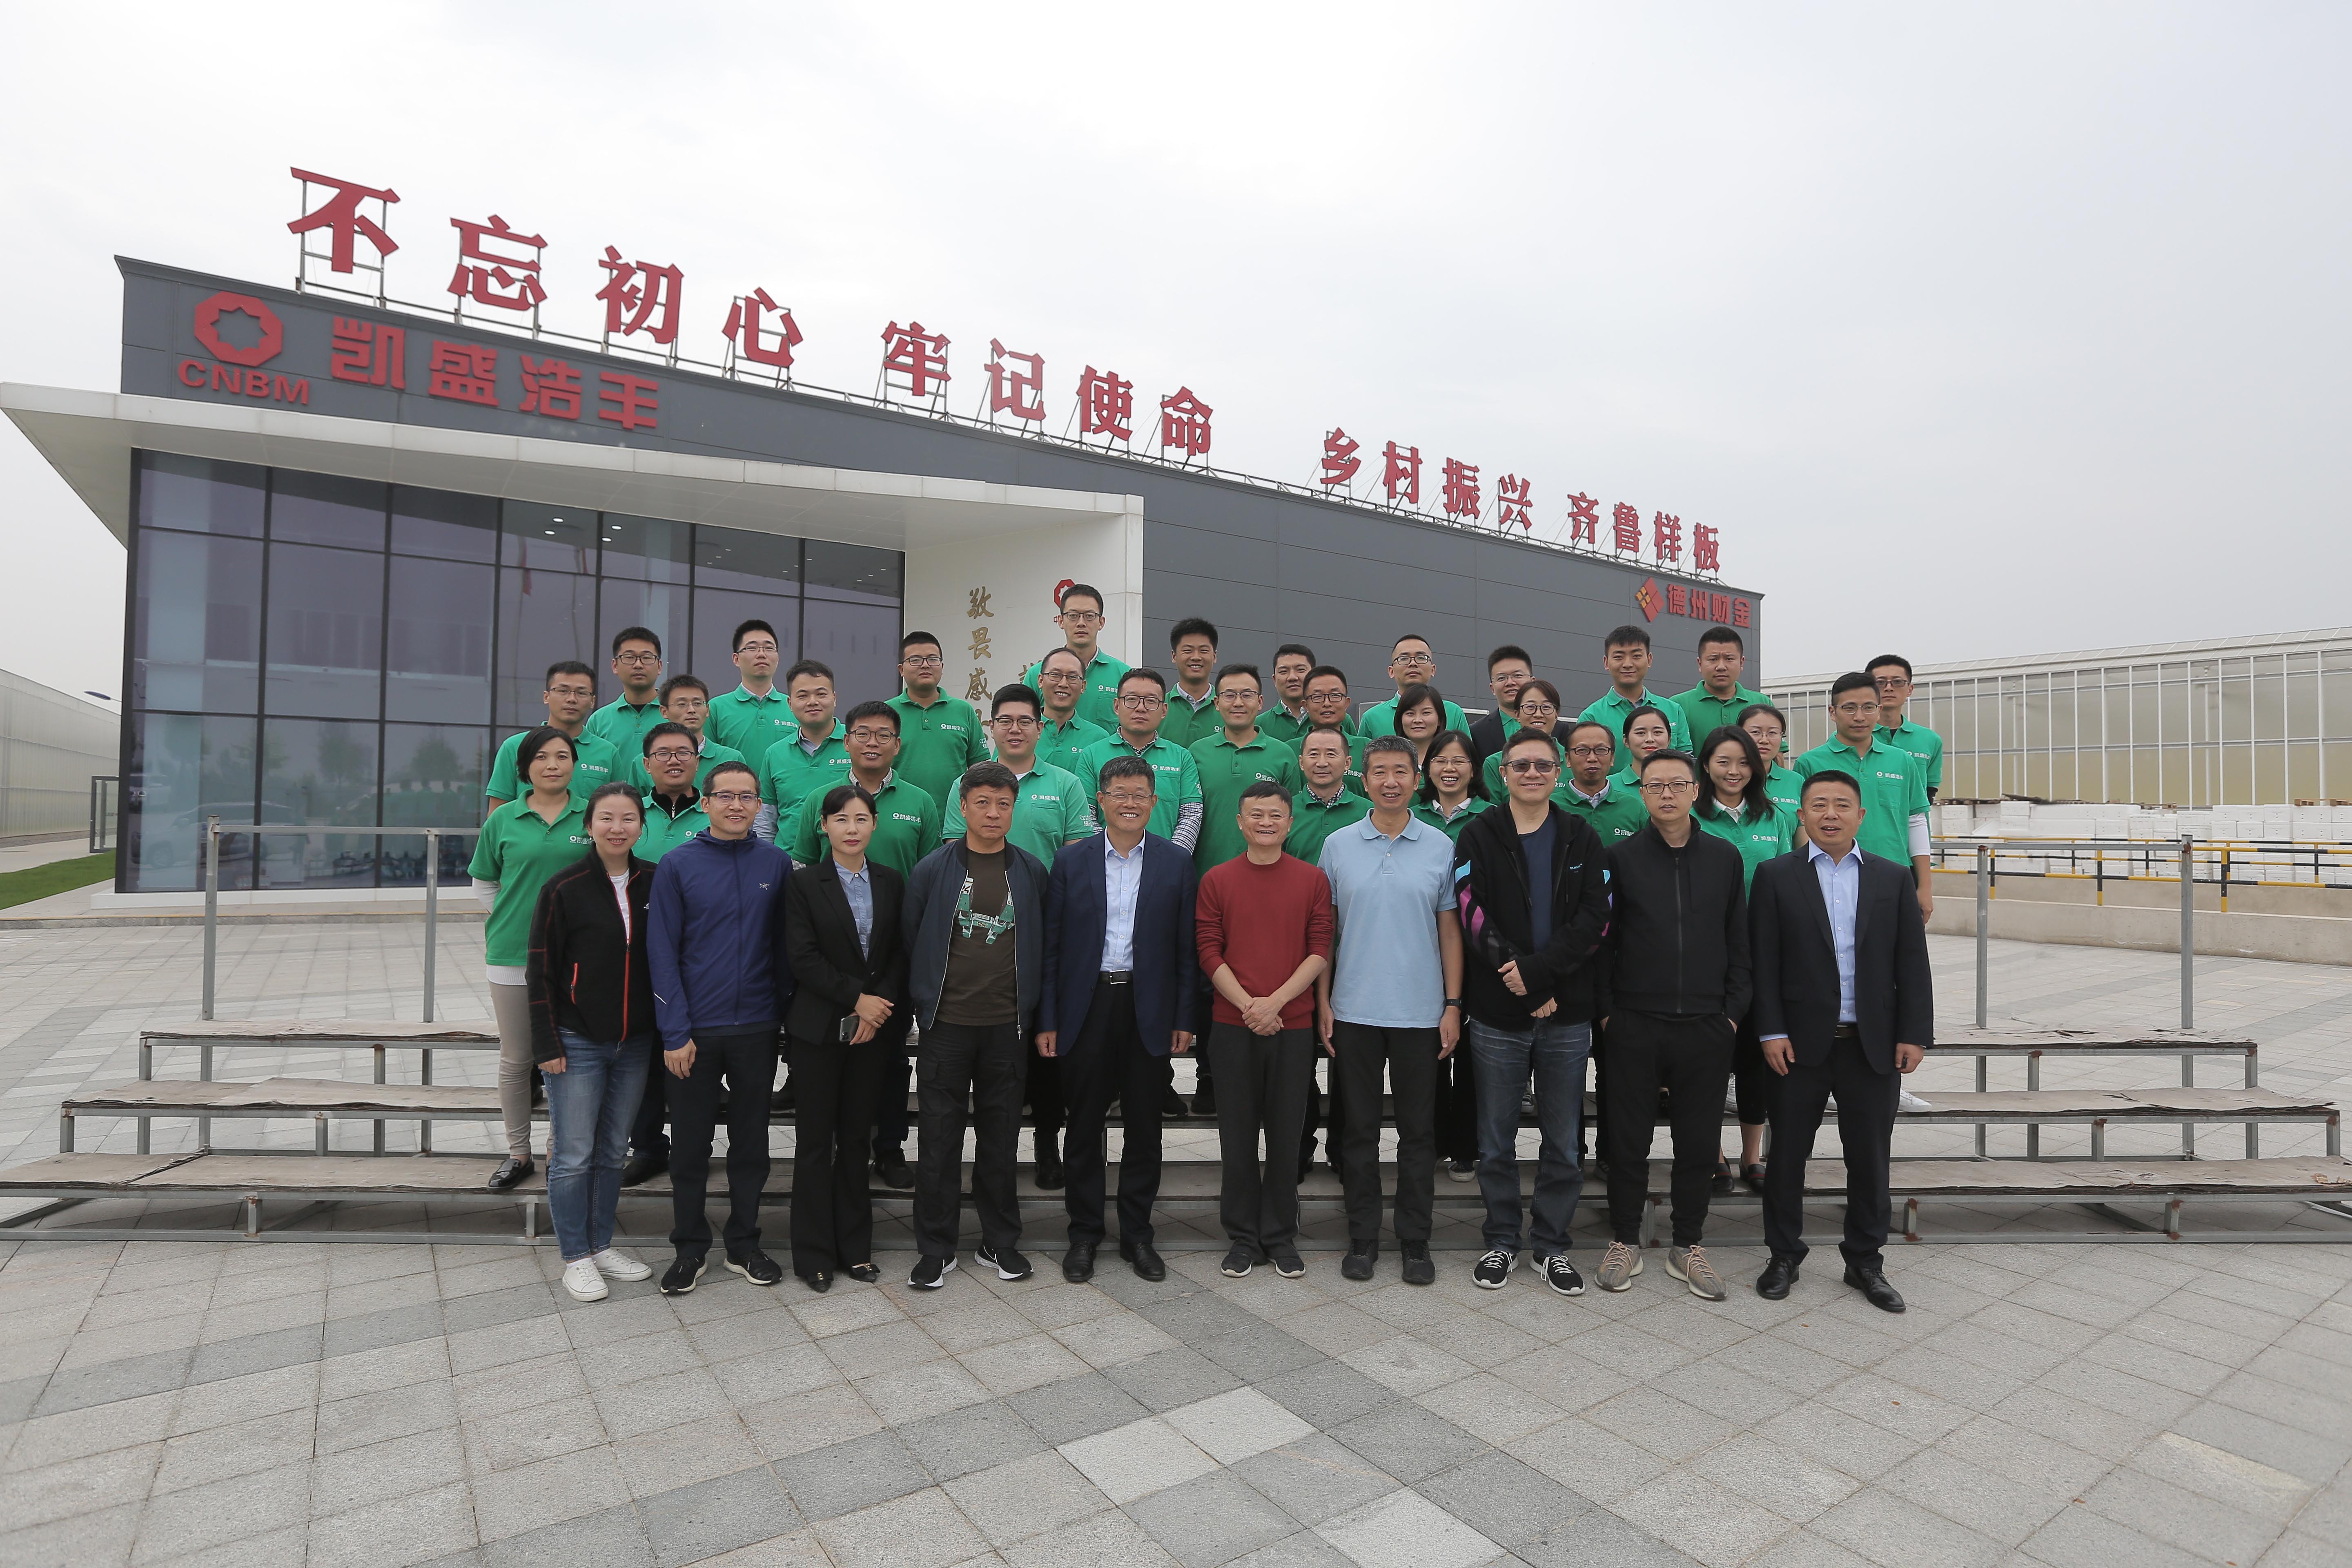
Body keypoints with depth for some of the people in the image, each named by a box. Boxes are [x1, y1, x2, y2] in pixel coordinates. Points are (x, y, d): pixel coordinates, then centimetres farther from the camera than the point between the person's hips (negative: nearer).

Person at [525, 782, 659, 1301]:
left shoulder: (654, 884, 2)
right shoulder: (564, 888, -8)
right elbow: (541, 971, -5)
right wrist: (547, 1044, -9)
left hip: (634, 1043, 4)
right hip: (578, 1043, -4)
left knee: (612, 1151, 14)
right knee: (573, 1156, 4)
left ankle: (602, 1246, 28)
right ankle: (576, 1258, 18)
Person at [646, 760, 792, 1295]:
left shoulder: (777, 864, 1)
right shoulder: (678, 864, -4)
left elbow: (784, 947, 6)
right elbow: (662, 952, -5)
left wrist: (784, 1014, 1)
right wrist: (675, 1033, -9)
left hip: (757, 1029, 2)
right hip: (696, 1030, -1)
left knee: (751, 1141, 13)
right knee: (690, 1145, 10)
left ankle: (744, 1245, 29)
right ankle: (690, 1248, 27)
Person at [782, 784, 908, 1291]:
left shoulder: (891, 883, 6)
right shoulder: (804, 885, -4)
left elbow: (900, 955, 3)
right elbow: (803, 959, -11)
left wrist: (880, 1009, -10)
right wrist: (856, 999, -14)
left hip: (873, 1027, 3)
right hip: (818, 1027, -3)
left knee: (856, 1136, 11)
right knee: (815, 1140, 5)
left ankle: (855, 1246, 23)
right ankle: (814, 1254, 18)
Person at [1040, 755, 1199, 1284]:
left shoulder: (1176, 862, 1)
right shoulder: (1071, 861, 2)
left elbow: (1186, 947, 2)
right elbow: (1052, 945, 1)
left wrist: (1183, 1019, -1)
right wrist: (1047, 1020, -2)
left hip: (1149, 1010, 0)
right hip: (1086, 1007, 0)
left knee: (1144, 1128, 10)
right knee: (1084, 1127, 9)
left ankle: (1137, 1234, 26)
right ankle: (1084, 1234, 25)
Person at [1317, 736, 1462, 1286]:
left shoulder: (1440, 847, 2)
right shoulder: (1338, 846, 2)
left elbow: (1450, 930, 5)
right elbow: (1324, 931, 5)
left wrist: (1453, 1005, 0)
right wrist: (1322, 1002, 0)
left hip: (1421, 1013, 0)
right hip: (1354, 1012, 0)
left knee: (1419, 1130, 8)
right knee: (1359, 1128, 9)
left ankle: (1415, 1241, 22)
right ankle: (1362, 1238, 23)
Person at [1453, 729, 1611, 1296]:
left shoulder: (1582, 838, 6)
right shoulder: (1479, 836, 1)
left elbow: (1594, 918, -5)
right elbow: (1472, 915, -9)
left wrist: (1539, 969, -18)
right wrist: (1523, 981, -17)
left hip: (1568, 1015, 1)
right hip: (1497, 1014, -1)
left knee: (1563, 1142, 11)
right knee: (1497, 1141, 10)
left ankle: (1551, 1245, 27)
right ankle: (1502, 1241, 27)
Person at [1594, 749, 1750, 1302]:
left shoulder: (1725, 858, 6)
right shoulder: (1621, 858, 0)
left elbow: (1738, 942, 8)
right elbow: (1603, 941, 1)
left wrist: (1733, 1011, 3)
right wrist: (1605, 1010, -3)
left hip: (1706, 1027, 2)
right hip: (1634, 1026, -2)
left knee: (1700, 1143, 10)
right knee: (1628, 1140, 7)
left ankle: (1688, 1246, 27)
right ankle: (1625, 1242, 23)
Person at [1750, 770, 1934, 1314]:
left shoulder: (1893, 878, 6)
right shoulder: (1776, 876, -1)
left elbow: (1912, 963, 5)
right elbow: (1763, 960, -4)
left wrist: (1914, 1034, -2)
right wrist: (1771, 1031, -9)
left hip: (1873, 1044, 2)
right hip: (1799, 1043, -2)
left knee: (1869, 1159, 11)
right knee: (1788, 1154, 8)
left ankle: (1865, 1260, 29)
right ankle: (1783, 1256, 24)